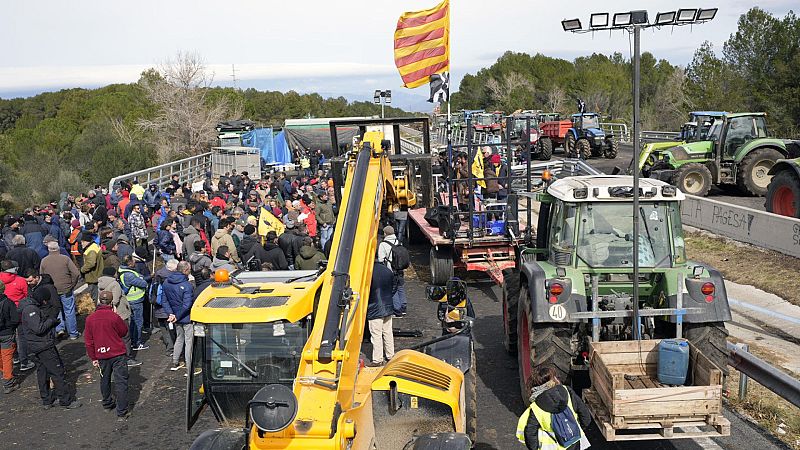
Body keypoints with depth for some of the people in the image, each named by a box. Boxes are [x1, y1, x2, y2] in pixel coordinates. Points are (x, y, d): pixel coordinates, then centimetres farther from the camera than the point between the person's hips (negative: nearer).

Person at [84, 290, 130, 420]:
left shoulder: (90, 318, -3)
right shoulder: (114, 317, -16)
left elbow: (88, 341, 3)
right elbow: (124, 332, 0)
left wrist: (93, 358, 13)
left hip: (101, 355, 4)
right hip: (118, 354, -4)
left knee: (105, 380, 24)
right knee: (121, 382, 0)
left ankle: (107, 404, 41)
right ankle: (121, 413, -1)